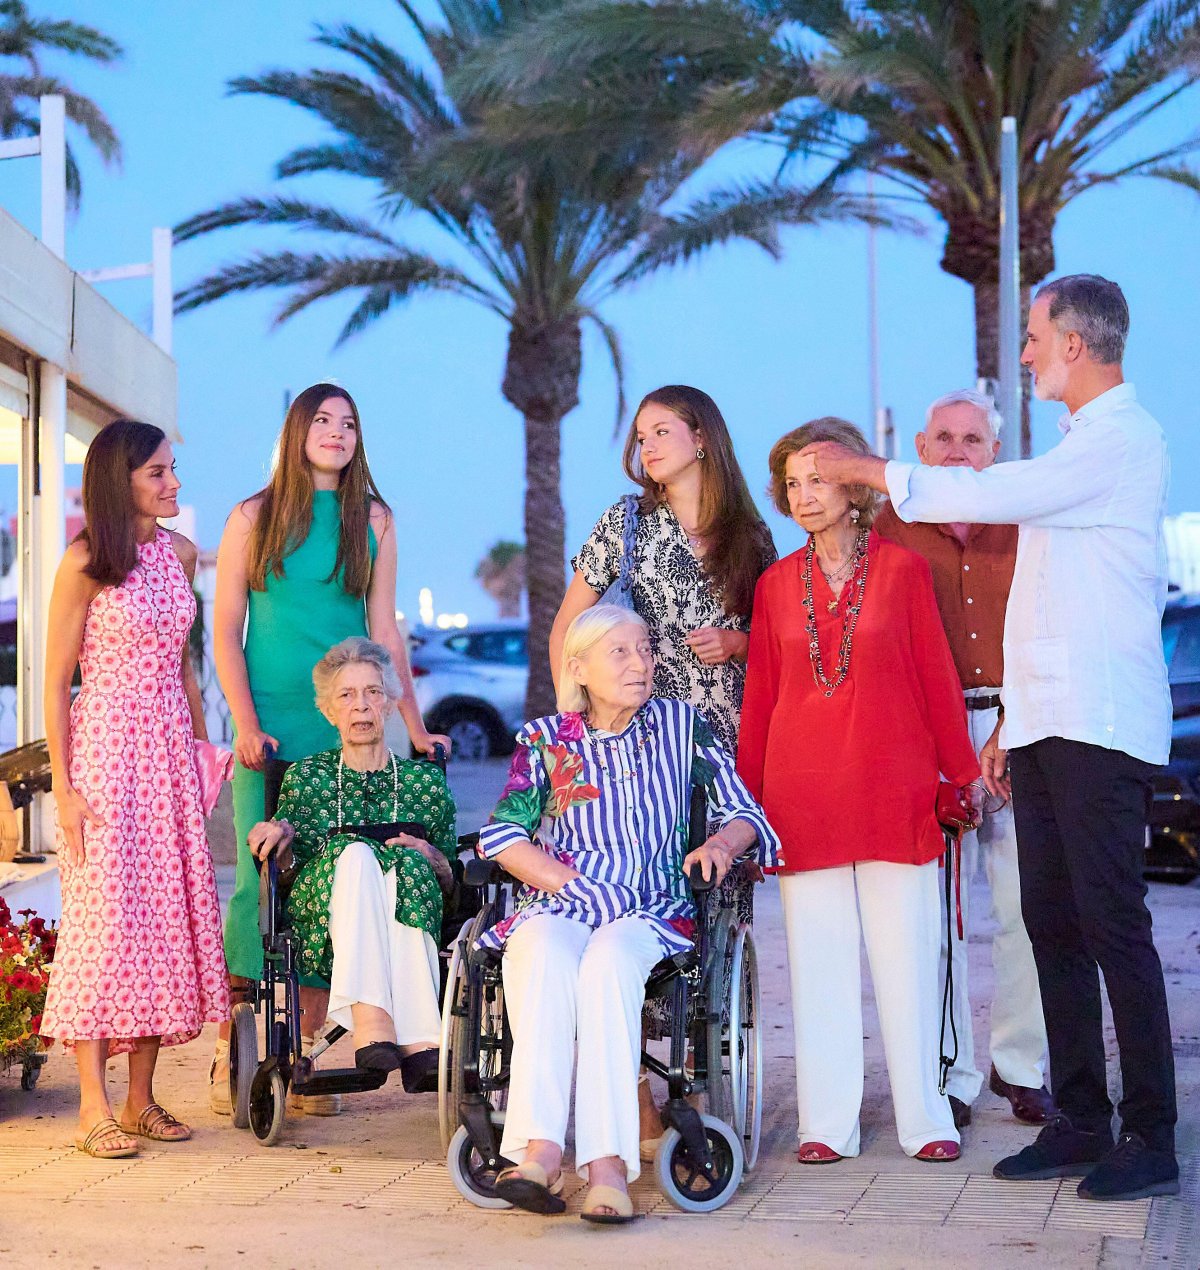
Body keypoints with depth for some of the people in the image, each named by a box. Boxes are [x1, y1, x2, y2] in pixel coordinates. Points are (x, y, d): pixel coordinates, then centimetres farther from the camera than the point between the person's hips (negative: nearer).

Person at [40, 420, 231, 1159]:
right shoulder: (86, 564, -7)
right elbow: (56, 679, -7)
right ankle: (95, 1107, -8)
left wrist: (203, 742, 15)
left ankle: (142, 1097, 10)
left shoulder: (179, 553, 11)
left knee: (168, 913, 4)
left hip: (171, 748, 6)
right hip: (106, 746, -6)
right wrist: (63, 787, -12)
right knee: (104, 911, -9)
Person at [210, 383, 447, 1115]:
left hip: (345, 727, 2)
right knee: (260, 880, -7)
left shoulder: (373, 521, 10)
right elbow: (225, 632, 4)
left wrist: (414, 727, 7)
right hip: (270, 729, -1)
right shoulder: (253, 518, 6)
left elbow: (385, 631, 11)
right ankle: (231, 1056, 2)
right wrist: (246, 725, -7)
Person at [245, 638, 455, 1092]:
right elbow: (286, 870, 15)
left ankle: (373, 1021, -49)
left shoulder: (425, 781, 17)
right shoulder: (306, 776, 16)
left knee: (407, 863, -33)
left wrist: (433, 858, -5)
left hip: (413, 923, 1)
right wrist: (282, 839, -6)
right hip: (322, 931, 0)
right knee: (355, 852, -33)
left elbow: (451, 883, 17)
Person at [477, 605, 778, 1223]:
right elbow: (500, 835, 3)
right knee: (545, 957, -36)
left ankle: (606, 1160, -46)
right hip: (557, 904, 1)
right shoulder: (544, 738, 13)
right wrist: (578, 886, -9)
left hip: (652, 911, -1)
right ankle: (540, 1149, -47)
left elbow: (744, 812, 12)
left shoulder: (681, 724, 13)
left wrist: (722, 843, -12)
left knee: (608, 962, -37)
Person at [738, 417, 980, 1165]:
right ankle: (828, 1124, 10)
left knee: (906, 952, 0)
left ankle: (925, 1119, 9)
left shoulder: (903, 569, 3)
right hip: (803, 787, 2)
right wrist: (748, 793, 11)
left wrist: (961, 770, 5)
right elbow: (761, 693, 12)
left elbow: (937, 676, 5)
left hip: (893, 785, -2)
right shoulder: (777, 584, 9)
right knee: (819, 957, 4)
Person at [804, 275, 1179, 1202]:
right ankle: (1080, 1124, 13)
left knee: (1112, 924, -9)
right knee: (1052, 923, 8)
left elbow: (989, 496, -19)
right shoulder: (1080, 445, 22)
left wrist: (865, 469, -10)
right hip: (1048, 724, 10)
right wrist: (1012, 721, 21)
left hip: (1101, 725, -10)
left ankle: (1150, 1141, -5)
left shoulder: (1122, 437, -8)